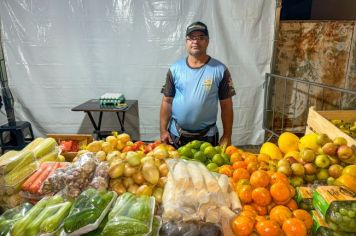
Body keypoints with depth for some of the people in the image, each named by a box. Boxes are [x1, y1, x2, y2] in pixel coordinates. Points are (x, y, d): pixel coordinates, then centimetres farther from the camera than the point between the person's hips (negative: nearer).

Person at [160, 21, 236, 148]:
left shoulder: (220, 70, -6)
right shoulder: (175, 69, -2)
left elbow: (226, 105, -4)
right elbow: (167, 101, 1)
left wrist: (227, 136, -4)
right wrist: (163, 130, -3)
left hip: (207, 136, -1)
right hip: (176, 135, 1)